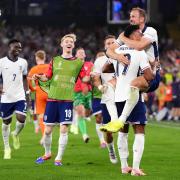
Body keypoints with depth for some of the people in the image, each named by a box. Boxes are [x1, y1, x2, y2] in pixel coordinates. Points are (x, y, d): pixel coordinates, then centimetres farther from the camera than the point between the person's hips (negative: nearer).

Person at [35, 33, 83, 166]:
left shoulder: (78, 62, 7)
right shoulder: (55, 60, 10)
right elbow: (48, 79, 8)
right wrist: (40, 78, -11)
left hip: (67, 99, -1)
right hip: (52, 98, 1)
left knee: (64, 129, -8)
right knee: (48, 130, 3)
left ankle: (59, 158, 2)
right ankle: (47, 153, 26)